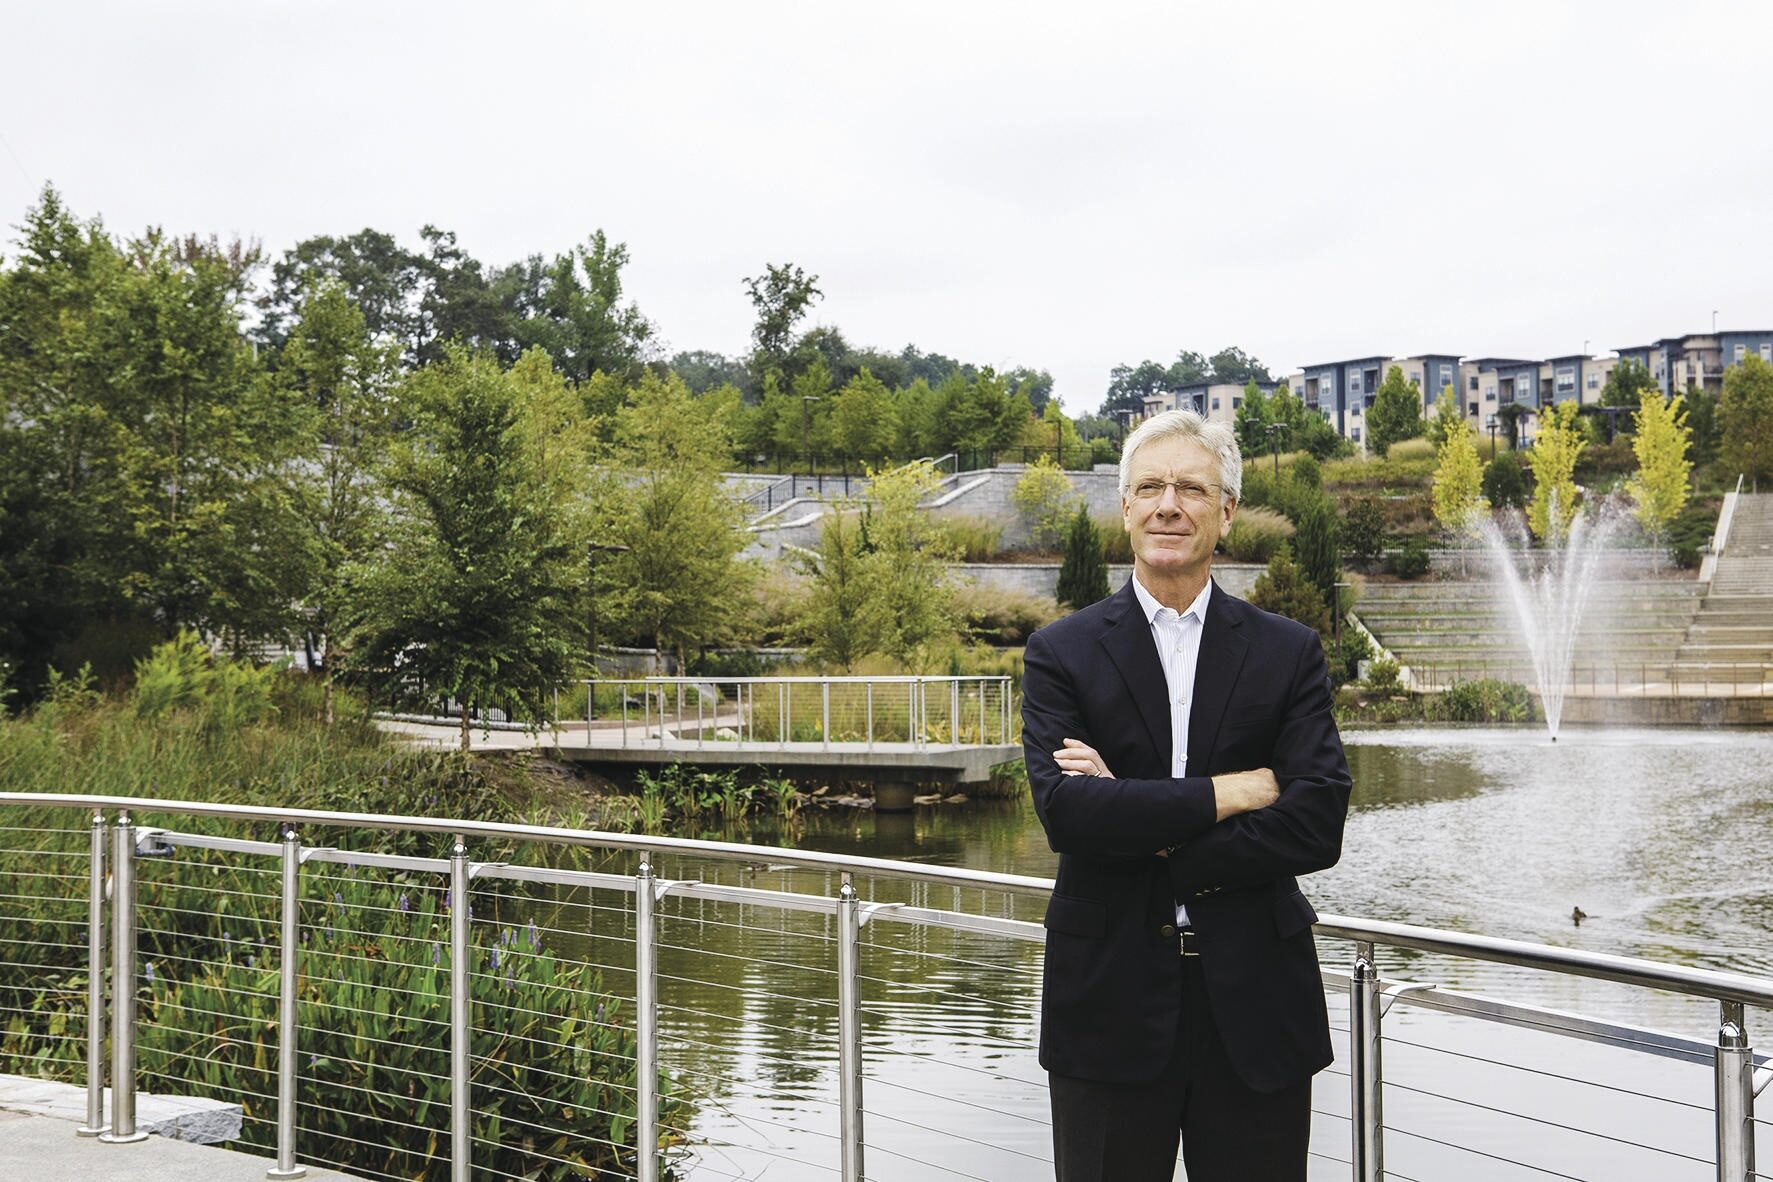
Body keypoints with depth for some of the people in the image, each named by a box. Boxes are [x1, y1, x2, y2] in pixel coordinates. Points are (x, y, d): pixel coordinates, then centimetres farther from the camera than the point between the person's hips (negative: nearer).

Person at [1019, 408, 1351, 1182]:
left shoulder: (1289, 654, 4)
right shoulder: (1062, 653, 1)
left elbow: (1317, 827, -9)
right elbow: (1064, 813, -14)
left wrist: (1141, 830, -13)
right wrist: (1227, 793, -14)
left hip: (1255, 1008, 1)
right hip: (1110, 1002, -1)